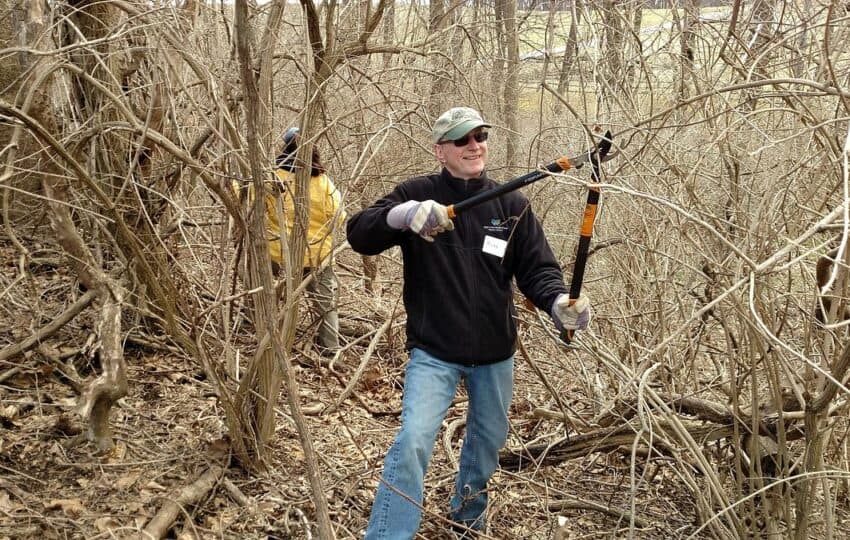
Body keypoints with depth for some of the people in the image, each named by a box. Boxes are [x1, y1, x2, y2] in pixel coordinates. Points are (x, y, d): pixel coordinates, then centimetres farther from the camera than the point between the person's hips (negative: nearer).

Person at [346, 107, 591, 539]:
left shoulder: (512, 204, -1)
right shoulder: (417, 194, -7)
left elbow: (537, 268, -5)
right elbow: (359, 234, -17)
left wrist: (558, 302, -28)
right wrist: (401, 214, -39)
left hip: (495, 353, 4)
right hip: (434, 352, -4)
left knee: (488, 442, 21)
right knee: (413, 441, -19)